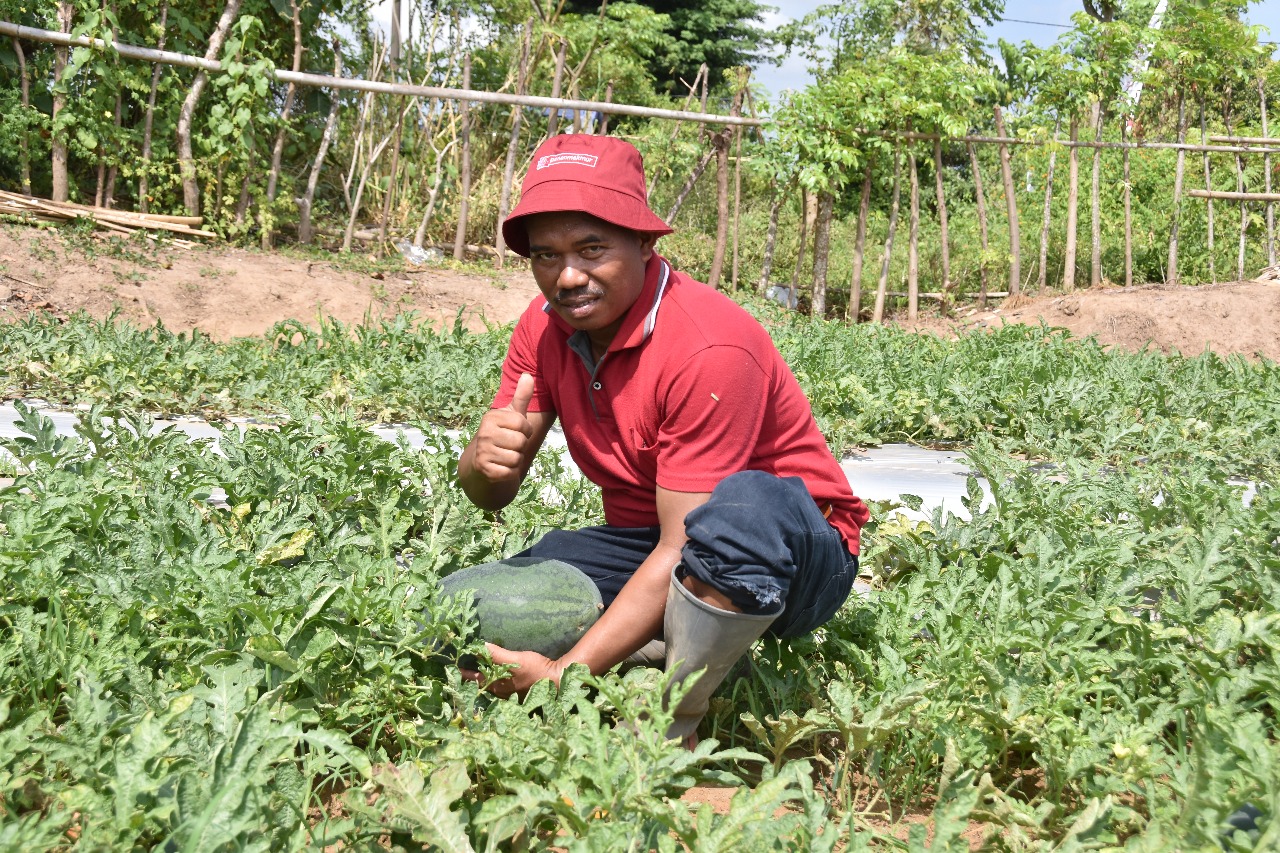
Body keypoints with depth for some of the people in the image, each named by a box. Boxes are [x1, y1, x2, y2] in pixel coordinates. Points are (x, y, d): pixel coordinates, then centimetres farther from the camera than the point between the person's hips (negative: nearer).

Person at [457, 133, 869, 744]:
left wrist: (565, 674, -36)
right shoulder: (546, 327, -4)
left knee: (742, 506, -42)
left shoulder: (710, 345, -26)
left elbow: (686, 549, -28)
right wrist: (483, 461, -29)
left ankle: (671, 725, -22)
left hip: (791, 556, -5)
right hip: (648, 547, 6)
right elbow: (493, 496, -3)